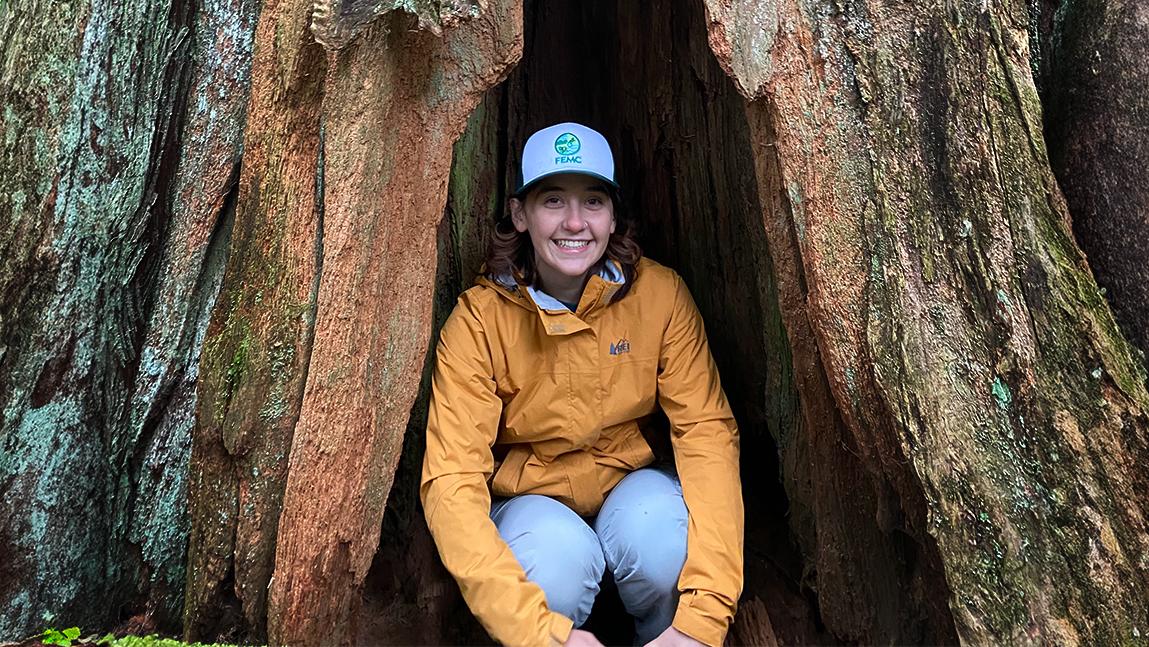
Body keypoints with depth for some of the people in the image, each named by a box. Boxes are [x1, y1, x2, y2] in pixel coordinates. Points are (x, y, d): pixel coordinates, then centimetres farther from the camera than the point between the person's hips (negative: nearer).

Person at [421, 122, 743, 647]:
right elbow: (451, 480, -25)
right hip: (530, 501, -1)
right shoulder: (479, 319, -19)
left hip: (632, 489, 2)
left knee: (660, 523, -31)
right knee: (556, 551, -34)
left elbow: (707, 430, -21)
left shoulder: (659, 294, -15)